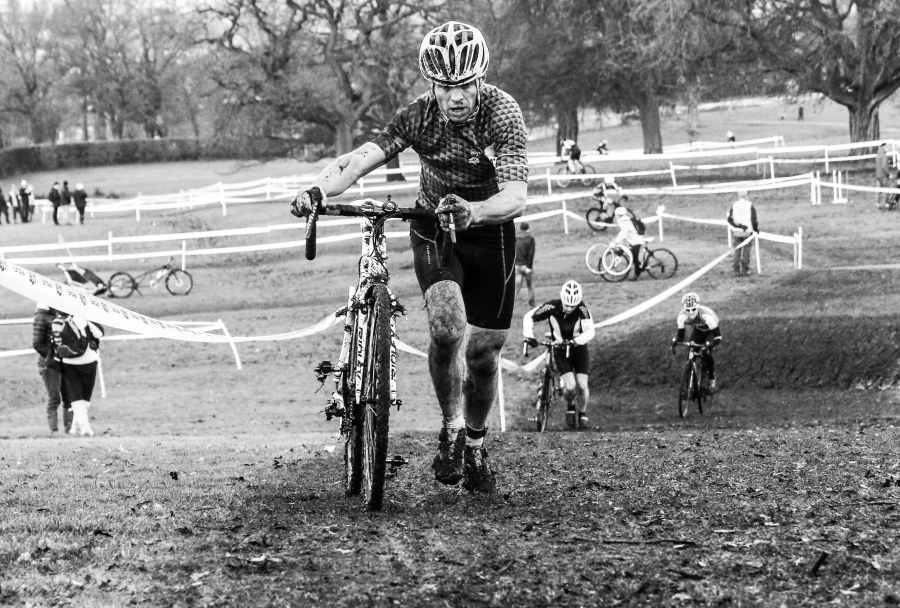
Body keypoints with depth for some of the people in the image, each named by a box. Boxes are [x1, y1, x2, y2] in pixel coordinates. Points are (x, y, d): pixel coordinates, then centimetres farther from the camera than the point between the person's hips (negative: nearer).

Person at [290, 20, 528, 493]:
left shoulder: (501, 113, -27)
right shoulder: (418, 116, -21)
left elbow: (515, 196, -39)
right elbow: (362, 157, -34)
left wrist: (472, 211, -60)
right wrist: (319, 189, -54)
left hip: (488, 230, 0)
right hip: (433, 228, 0)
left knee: (483, 350, 4)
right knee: (447, 328, -25)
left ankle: (475, 445, 31)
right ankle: (450, 431, -2)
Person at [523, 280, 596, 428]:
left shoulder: (582, 309, -23)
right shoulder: (552, 307, -22)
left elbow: (590, 332, -28)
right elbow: (529, 317, -11)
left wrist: (575, 341, -44)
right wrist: (529, 336, -25)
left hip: (579, 350, 0)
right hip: (561, 351, 0)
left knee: (582, 386, -9)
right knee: (570, 386, -17)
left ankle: (582, 413, 20)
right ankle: (570, 406, 17)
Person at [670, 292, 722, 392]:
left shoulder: (707, 315, -42)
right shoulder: (682, 316, -30)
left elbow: (717, 335, -37)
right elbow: (680, 333, -17)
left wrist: (711, 345, -54)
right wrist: (674, 343, -36)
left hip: (710, 331, -4)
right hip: (697, 330, 4)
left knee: (706, 353, -22)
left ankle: (712, 379, 0)